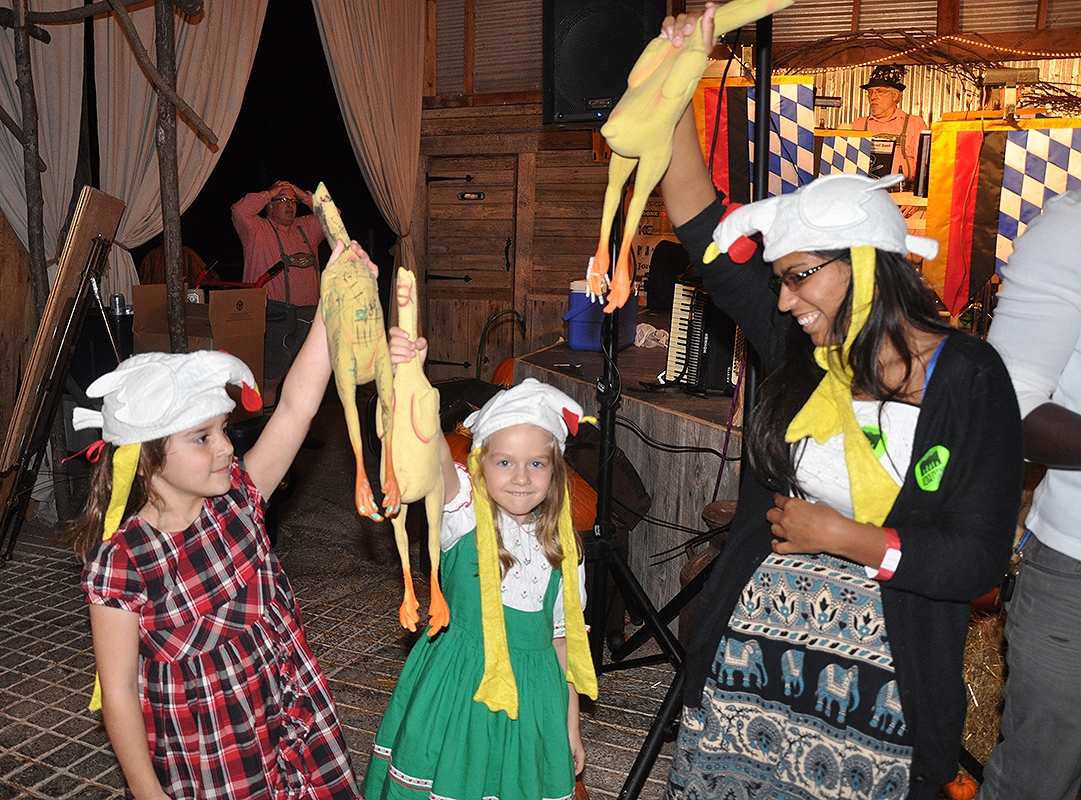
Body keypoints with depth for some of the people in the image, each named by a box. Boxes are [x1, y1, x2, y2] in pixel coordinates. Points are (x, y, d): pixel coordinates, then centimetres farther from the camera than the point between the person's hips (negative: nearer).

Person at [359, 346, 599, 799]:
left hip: (532, 695, 3)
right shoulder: (464, 517, -14)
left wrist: (570, 726, 12)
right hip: (458, 687, -3)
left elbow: (561, 640, 7)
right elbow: (434, 455, -35)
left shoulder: (561, 548, -2)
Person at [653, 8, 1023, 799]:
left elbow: (978, 560, -13)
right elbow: (701, 222, -1)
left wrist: (837, 536, -12)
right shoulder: (800, 349, -2)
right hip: (752, 646, 4)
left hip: (875, 677, -3)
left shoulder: (969, 378, -12)